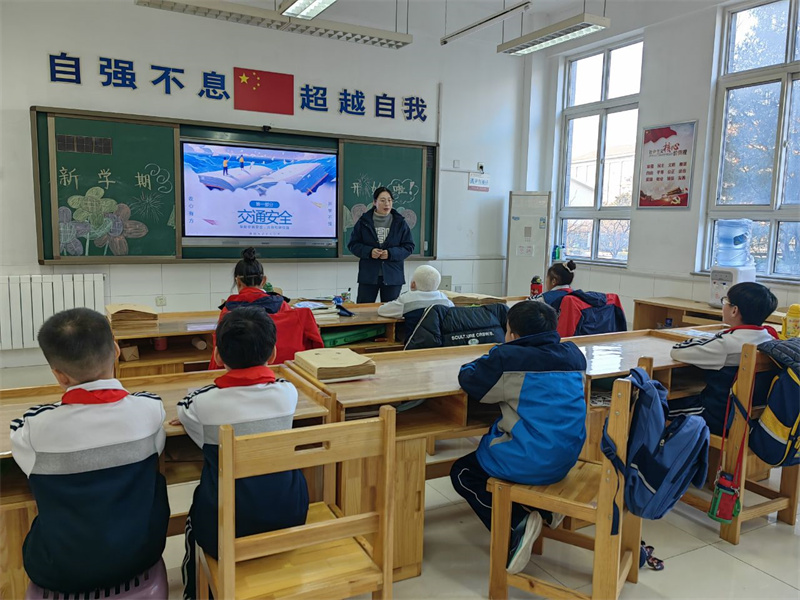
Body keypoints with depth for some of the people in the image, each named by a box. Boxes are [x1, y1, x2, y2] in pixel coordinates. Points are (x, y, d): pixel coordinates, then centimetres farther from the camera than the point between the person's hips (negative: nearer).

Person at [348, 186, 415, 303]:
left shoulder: (400, 222, 2)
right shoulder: (364, 221, 1)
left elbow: (409, 247, 2)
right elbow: (353, 244, 3)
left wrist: (390, 253, -15)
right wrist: (369, 251, -15)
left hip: (392, 276, 1)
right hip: (368, 275, 0)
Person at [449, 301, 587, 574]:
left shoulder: (507, 358, -16)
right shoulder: (572, 353, 3)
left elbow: (468, 379, -6)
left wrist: (485, 363, 13)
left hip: (532, 464, -7)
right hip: (567, 460, 7)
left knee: (462, 473, 16)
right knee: (488, 445, 31)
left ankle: (516, 523, -4)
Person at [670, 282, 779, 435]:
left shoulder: (728, 343, -28)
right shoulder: (770, 338, -5)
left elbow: (676, 351, -22)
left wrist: (699, 341, -4)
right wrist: (709, 342, 6)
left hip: (718, 421, -8)